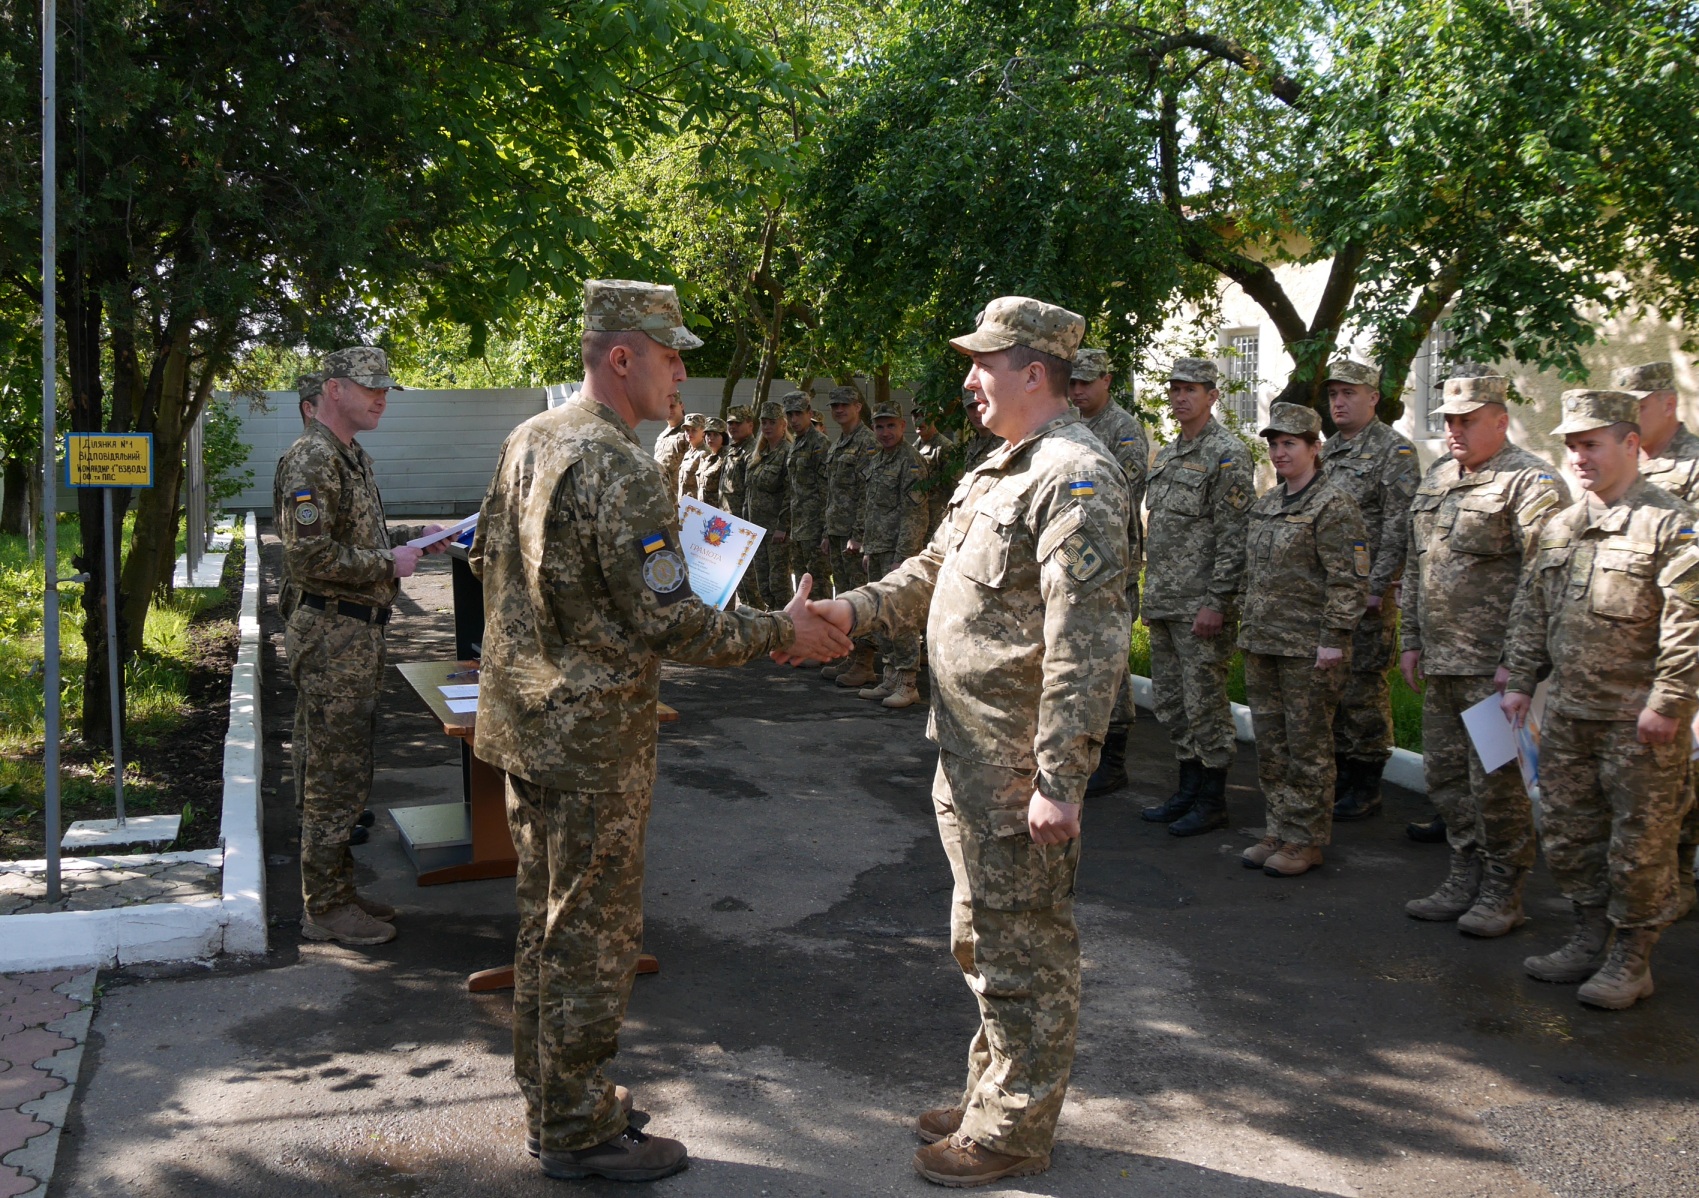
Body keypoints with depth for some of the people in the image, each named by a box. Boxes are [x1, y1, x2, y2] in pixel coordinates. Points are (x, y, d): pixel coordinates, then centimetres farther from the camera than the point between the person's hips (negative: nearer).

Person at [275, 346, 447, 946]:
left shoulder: (353, 456, 15)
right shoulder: (312, 459, -17)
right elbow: (309, 558, -24)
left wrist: (414, 534, 11)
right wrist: (388, 563, -16)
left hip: (358, 634, 10)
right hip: (334, 638, -10)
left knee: (341, 772, 16)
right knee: (336, 777, -3)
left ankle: (338, 890, 26)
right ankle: (326, 908, 7)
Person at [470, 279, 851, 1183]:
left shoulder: (527, 441, 6)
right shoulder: (620, 471, -22)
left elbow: (487, 558, 17)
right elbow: (669, 626, -23)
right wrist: (782, 632, -12)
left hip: (522, 719, 9)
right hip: (592, 740, -9)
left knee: (545, 920, 19)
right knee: (593, 935, 4)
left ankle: (547, 1102, 34)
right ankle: (579, 1132, 18)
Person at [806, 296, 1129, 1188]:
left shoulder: (1074, 477, -19)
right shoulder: (1000, 469, 14)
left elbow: (1085, 644, -24)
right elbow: (934, 570, 21)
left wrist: (1060, 780, -27)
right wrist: (852, 611, 4)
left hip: (1020, 770, -10)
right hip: (969, 756, 10)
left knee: (1023, 949, 4)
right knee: (982, 941, 21)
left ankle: (1015, 1132, 19)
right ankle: (990, 1097, 37)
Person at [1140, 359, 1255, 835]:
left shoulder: (1227, 454, -10)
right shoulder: (1167, 455, 16)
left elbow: (1234, 537, -15)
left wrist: (1216, 601, -20)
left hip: (1202, 605, -9)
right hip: (1164, 604, 9)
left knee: (1205, 704, -2)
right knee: (1170, 702, 13)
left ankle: (1213, 802, 8)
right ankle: (1187, 790, 25)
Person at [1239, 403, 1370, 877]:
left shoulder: (1333, 506, -10)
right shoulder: (1266, 502, 14)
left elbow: (1348, 579, -14)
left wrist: (1333, 638, -18)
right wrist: (1249, 628, 18)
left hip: (1308, 647, -8)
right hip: (1262, 643, 8)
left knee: (1307, 743, 0)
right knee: (1269, 740, 12)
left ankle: (1307, 841, 10)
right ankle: (1279, 829, 23)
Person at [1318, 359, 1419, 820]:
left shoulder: (1393, 450, -6)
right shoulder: (1326, 451, 16)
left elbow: (1398, 527, -13)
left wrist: (1376, 587, -18)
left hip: (1368, 590, -7)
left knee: (1363, 686, -3)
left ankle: (1366, 788, 6)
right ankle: (1338, 775, 21)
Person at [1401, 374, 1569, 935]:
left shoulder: (1531, 483, -9)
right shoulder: (1435, 479, 15)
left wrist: (1517, 660, -19)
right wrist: (1412, 640, 18)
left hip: (1495, 665, -8)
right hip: (1440, 663, 8)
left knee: (1495, 782, -1)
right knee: (1445, 775, 13)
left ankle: (1503, 894, 12)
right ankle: (1466, 879, 26)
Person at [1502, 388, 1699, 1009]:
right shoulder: (1560, 527, 12)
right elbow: (1532, 612, 17)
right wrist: (1519, 682, 11)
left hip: (1639, 721, -7)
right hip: (1568, 713, 7)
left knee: (1640, 842, 3)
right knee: (1566, 833, 14)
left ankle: (1631, 959, 17)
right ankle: (1589, 941, 30)